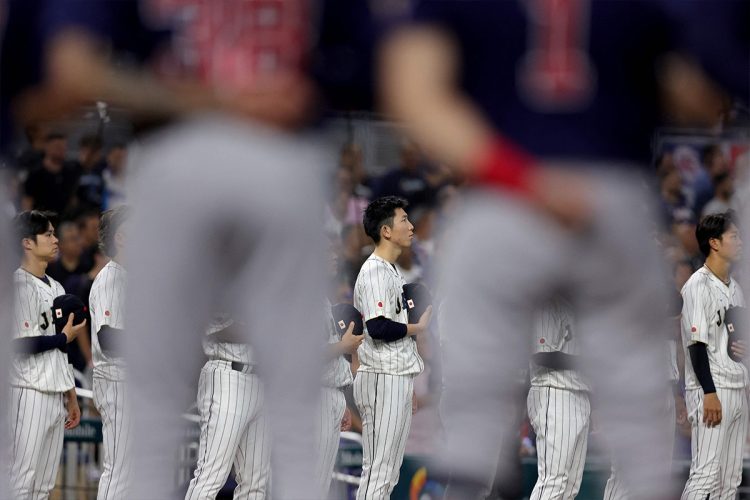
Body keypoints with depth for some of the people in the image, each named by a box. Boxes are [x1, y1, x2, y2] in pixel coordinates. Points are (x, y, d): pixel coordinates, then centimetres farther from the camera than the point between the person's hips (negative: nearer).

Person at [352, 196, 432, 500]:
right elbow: (378, 327, -24)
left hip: (396, 376, 10)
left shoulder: (390, 270, 18)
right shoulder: (374, 272, -14)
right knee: (380, 471, -11)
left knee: (384, 471, 10)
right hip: (384, 380, -10)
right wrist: (418, 327, -10)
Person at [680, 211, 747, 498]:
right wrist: (709, 393, -20)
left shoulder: (734, 287, 16)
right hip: (711, 391, -9)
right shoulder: (698, 286, -10)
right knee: (706, 475, -14)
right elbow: (697, 343, -15)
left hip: (738, 389, 9)